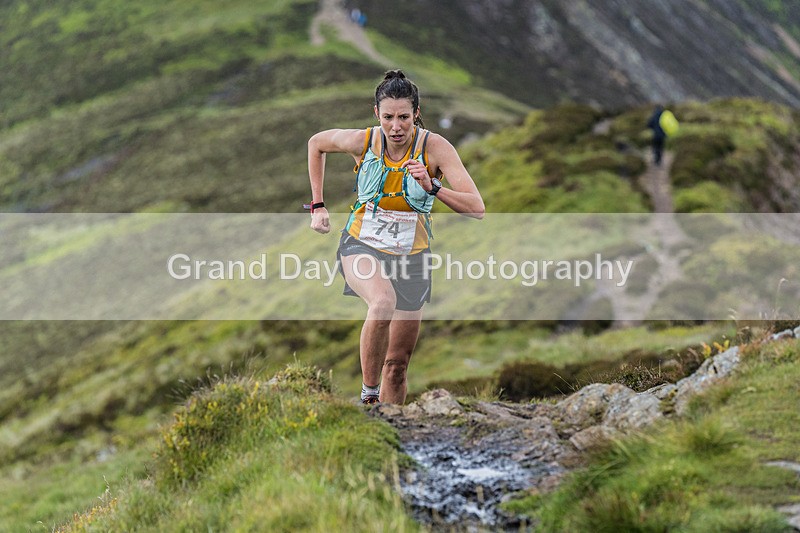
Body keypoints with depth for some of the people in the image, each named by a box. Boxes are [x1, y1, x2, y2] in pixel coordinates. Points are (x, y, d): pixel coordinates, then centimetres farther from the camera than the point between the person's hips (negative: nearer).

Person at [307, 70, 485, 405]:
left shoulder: (435, 147, -16)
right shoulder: (362, 141, -13)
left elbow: (476, 208, -22)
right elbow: (316, 144, 9)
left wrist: (432, 188, -37)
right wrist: (318, 205, 8)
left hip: (410, 256, 1)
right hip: (362, 245, -1)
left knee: (398, 364, 7)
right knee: (383, 301, -36)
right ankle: (369, 392, -22)